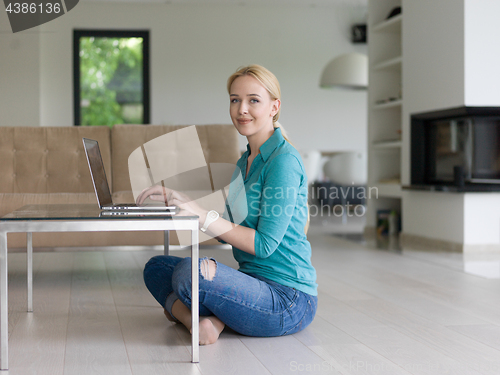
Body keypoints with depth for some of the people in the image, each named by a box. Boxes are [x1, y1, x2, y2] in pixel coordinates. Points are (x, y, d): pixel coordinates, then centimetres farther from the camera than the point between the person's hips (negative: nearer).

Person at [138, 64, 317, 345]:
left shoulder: (284, 161, -15)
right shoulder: (245, 162, 14)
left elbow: (264, 244, -19)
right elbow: (228, 231, 13)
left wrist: (202, 214, -22)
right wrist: (177, 200, 3)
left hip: (289, 300, -10)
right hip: (255, 283, 10)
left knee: (190, 271, -30)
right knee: (156, 267, 9)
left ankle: (175, 306, 2)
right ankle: (205, 321, -13)